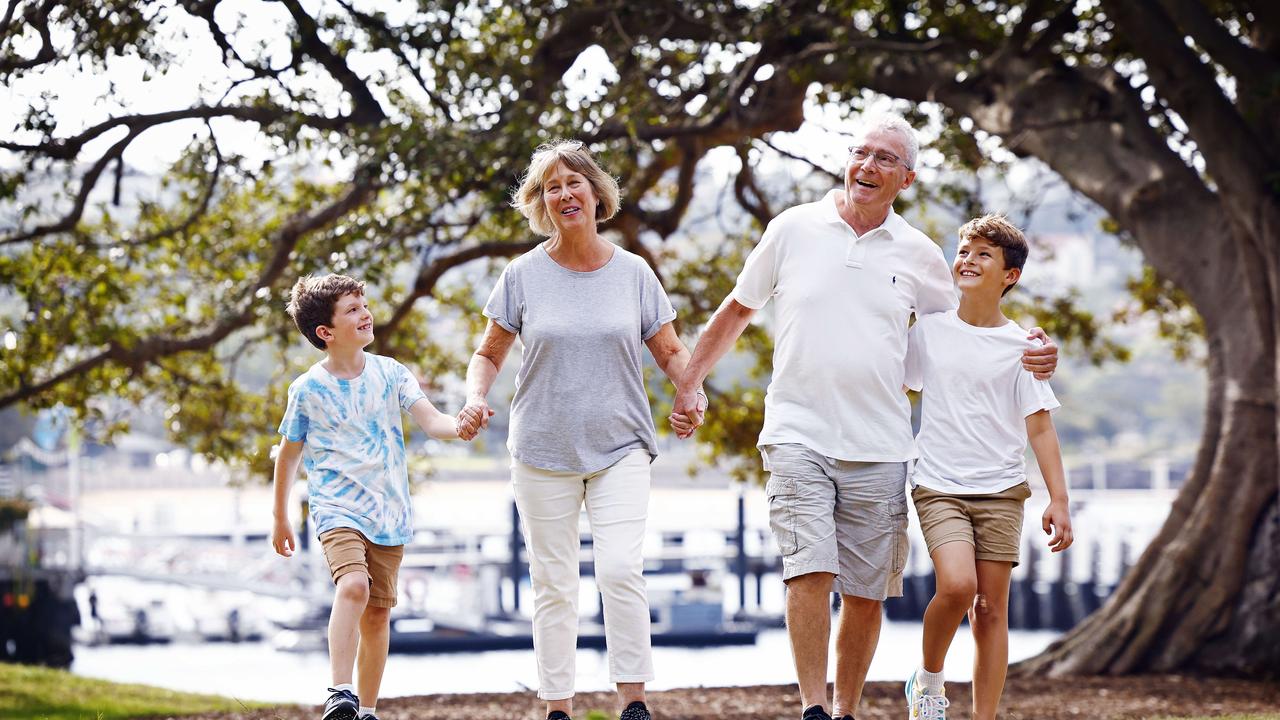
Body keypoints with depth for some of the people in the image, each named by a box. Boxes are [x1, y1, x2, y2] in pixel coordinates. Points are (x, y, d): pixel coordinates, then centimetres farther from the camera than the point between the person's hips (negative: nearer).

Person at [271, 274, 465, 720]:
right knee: (353, 585, -28)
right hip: (338, 508, -3)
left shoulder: (389, 373, 2)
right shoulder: (308, 390, -4)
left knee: (378, 612, 6)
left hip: (389, 511, 3)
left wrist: (460, 427, -31)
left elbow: (430, 421, -7)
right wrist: (280, 520, 15)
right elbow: (289, 454, 8)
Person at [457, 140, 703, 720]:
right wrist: (475, 398, -10)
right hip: (543, 451, 1)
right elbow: (489, 353, 10)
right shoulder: (524, 275, 1)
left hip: (620, 448, -1)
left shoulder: (633, 272, 3)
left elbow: (671, 352, 10)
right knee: (553, 585, 4)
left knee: (620, 569, -17)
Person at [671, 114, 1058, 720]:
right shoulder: (793, 229, 5)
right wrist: (687, 386, 15)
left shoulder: (919, 255, 8)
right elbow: (737, 310, 17)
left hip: (880, 447, 2)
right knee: (810, 572, -17)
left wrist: (1025, 358, 3)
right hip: (798, 435, -2)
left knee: (866, 592, 4)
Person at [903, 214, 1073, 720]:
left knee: (991, 608, -2)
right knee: (957, 586, -23)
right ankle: (929, 678, 2)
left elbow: (1039, 427, 5)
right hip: (939, 487, -1)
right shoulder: (929, 331, 5)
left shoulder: (1020, 345, 4)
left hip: (1001, 490, 1)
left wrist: (1059, 499, -2)